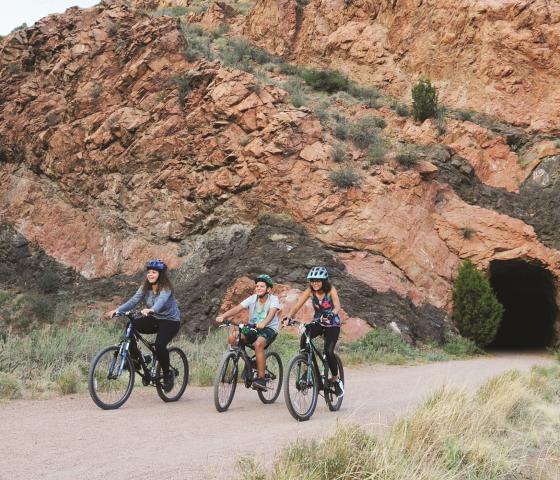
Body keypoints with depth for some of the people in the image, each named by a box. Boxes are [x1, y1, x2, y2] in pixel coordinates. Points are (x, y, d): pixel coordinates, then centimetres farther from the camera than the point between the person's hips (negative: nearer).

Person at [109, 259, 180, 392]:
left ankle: (168, 374, -7)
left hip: (170, 321, -6)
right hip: (154, 319, 6)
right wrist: (118, 310, -30)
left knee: (160, 345, -31)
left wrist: (151, 310, -62)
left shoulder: (166, 288, -20)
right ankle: (135, 357, -5)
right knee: (130, 325, -19)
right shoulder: (145, 287, -2)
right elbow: (134, 300, -14)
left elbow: (161, 300, -41)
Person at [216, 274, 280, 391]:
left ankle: (261, 379, -30)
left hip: (269, 329, -4)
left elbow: (272, 312, -30)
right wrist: (223, 316, -32)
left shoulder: (273, 299, -10)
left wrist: (263, 323, -52)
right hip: (253, 328, 4)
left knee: (258, 343, -37)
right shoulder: (253, 298, -1)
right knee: (232, 337, -22)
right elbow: (237, 308, -14)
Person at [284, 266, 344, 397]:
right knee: (304, 338, -29)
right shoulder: (310, 291, -10)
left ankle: (336, 380, 1)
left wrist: (331, 314, -56)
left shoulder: (331, 290, -19)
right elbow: (297, 306, -16)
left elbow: (337, 306, -34)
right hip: (317, 322, 3)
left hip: (332, 324, -3)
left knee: (328, 351, -22)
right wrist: (288, 317, -36)